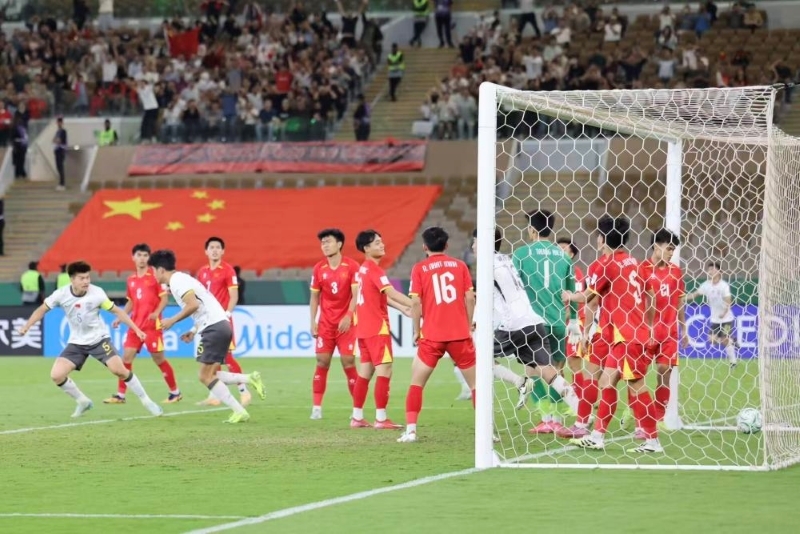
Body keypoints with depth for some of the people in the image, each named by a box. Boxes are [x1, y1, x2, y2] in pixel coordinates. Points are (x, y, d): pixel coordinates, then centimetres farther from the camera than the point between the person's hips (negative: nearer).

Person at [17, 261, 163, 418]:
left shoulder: (97, 293, -19)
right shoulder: (61, 294, -16)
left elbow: (116, 311, -6)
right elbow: (42, 310, -1)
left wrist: (136, 329, -7)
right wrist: (26, 326, -14)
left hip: (99, 339, -2)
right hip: (77, 342, 2)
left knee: (119, 370, -17)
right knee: (56, 375, -11)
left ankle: (146, 401, 2)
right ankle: (83, 401, 12)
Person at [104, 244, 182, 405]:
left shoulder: (155, 276, -5)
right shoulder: (131, 280, 11)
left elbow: (164, 298, -7)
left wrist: (156, 313, -22)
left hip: (152, 325, -5)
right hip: (135, 325, 5)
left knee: (158, 358, -1)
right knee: (126, 357, -1)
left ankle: (175, 392, 12)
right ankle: (120, 394, 4)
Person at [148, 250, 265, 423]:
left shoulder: (177, 281, -8)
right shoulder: (182, 279, 23)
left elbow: (193, 305, -22)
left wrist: (172, 321, -13)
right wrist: (194, 331, 22)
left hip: (214, 328, -10)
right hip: (219, 326, 10)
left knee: (206, 376, -6)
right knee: (210, 375, 11)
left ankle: (239, 412, -10)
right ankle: (250, 378, 1)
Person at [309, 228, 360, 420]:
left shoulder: (352, 266, -6)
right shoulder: (319, 269, 4)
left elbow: (356, 295, -9)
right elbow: (314, 297, 10)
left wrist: (348, 316, -19)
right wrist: (313, 321, 2)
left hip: (346, 323, -3)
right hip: (325, 323, 3)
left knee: (348, 363, -5)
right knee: (322, 362, -2)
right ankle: (316, 407, 1)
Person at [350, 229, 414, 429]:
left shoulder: (363, 268, 15)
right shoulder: (373, 269, -14)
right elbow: (391, 292, -22)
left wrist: (403, 308, 13)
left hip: (364, 328, 9)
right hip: (377, 328, -9)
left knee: (365, 371, 12)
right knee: (384, 370, -8)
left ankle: (357, 417, 14)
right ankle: (381, 418, -10)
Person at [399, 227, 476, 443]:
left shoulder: (419, 269, 1)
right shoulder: (459, 265, 6)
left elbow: (416, 302, -5)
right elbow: (470, 298, 2)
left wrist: (416, 331, 4)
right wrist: (469, 327, 11)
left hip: (432, 336, -1)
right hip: (460, 334, 1)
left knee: (416, 383, 8)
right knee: (476, 383, 10)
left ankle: (410, 430, -2)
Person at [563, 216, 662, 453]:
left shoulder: (607, 263, -9)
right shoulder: (632, 262, 13)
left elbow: (587, 297, -1)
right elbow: (648, 296, 18)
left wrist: (569, 296, 18)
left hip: (628, 335, -9)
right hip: (638, 332, 9)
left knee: (636, 385, -7)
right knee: (607, 380, 9)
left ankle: (653, 441, -6)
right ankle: (597, 436, 10)